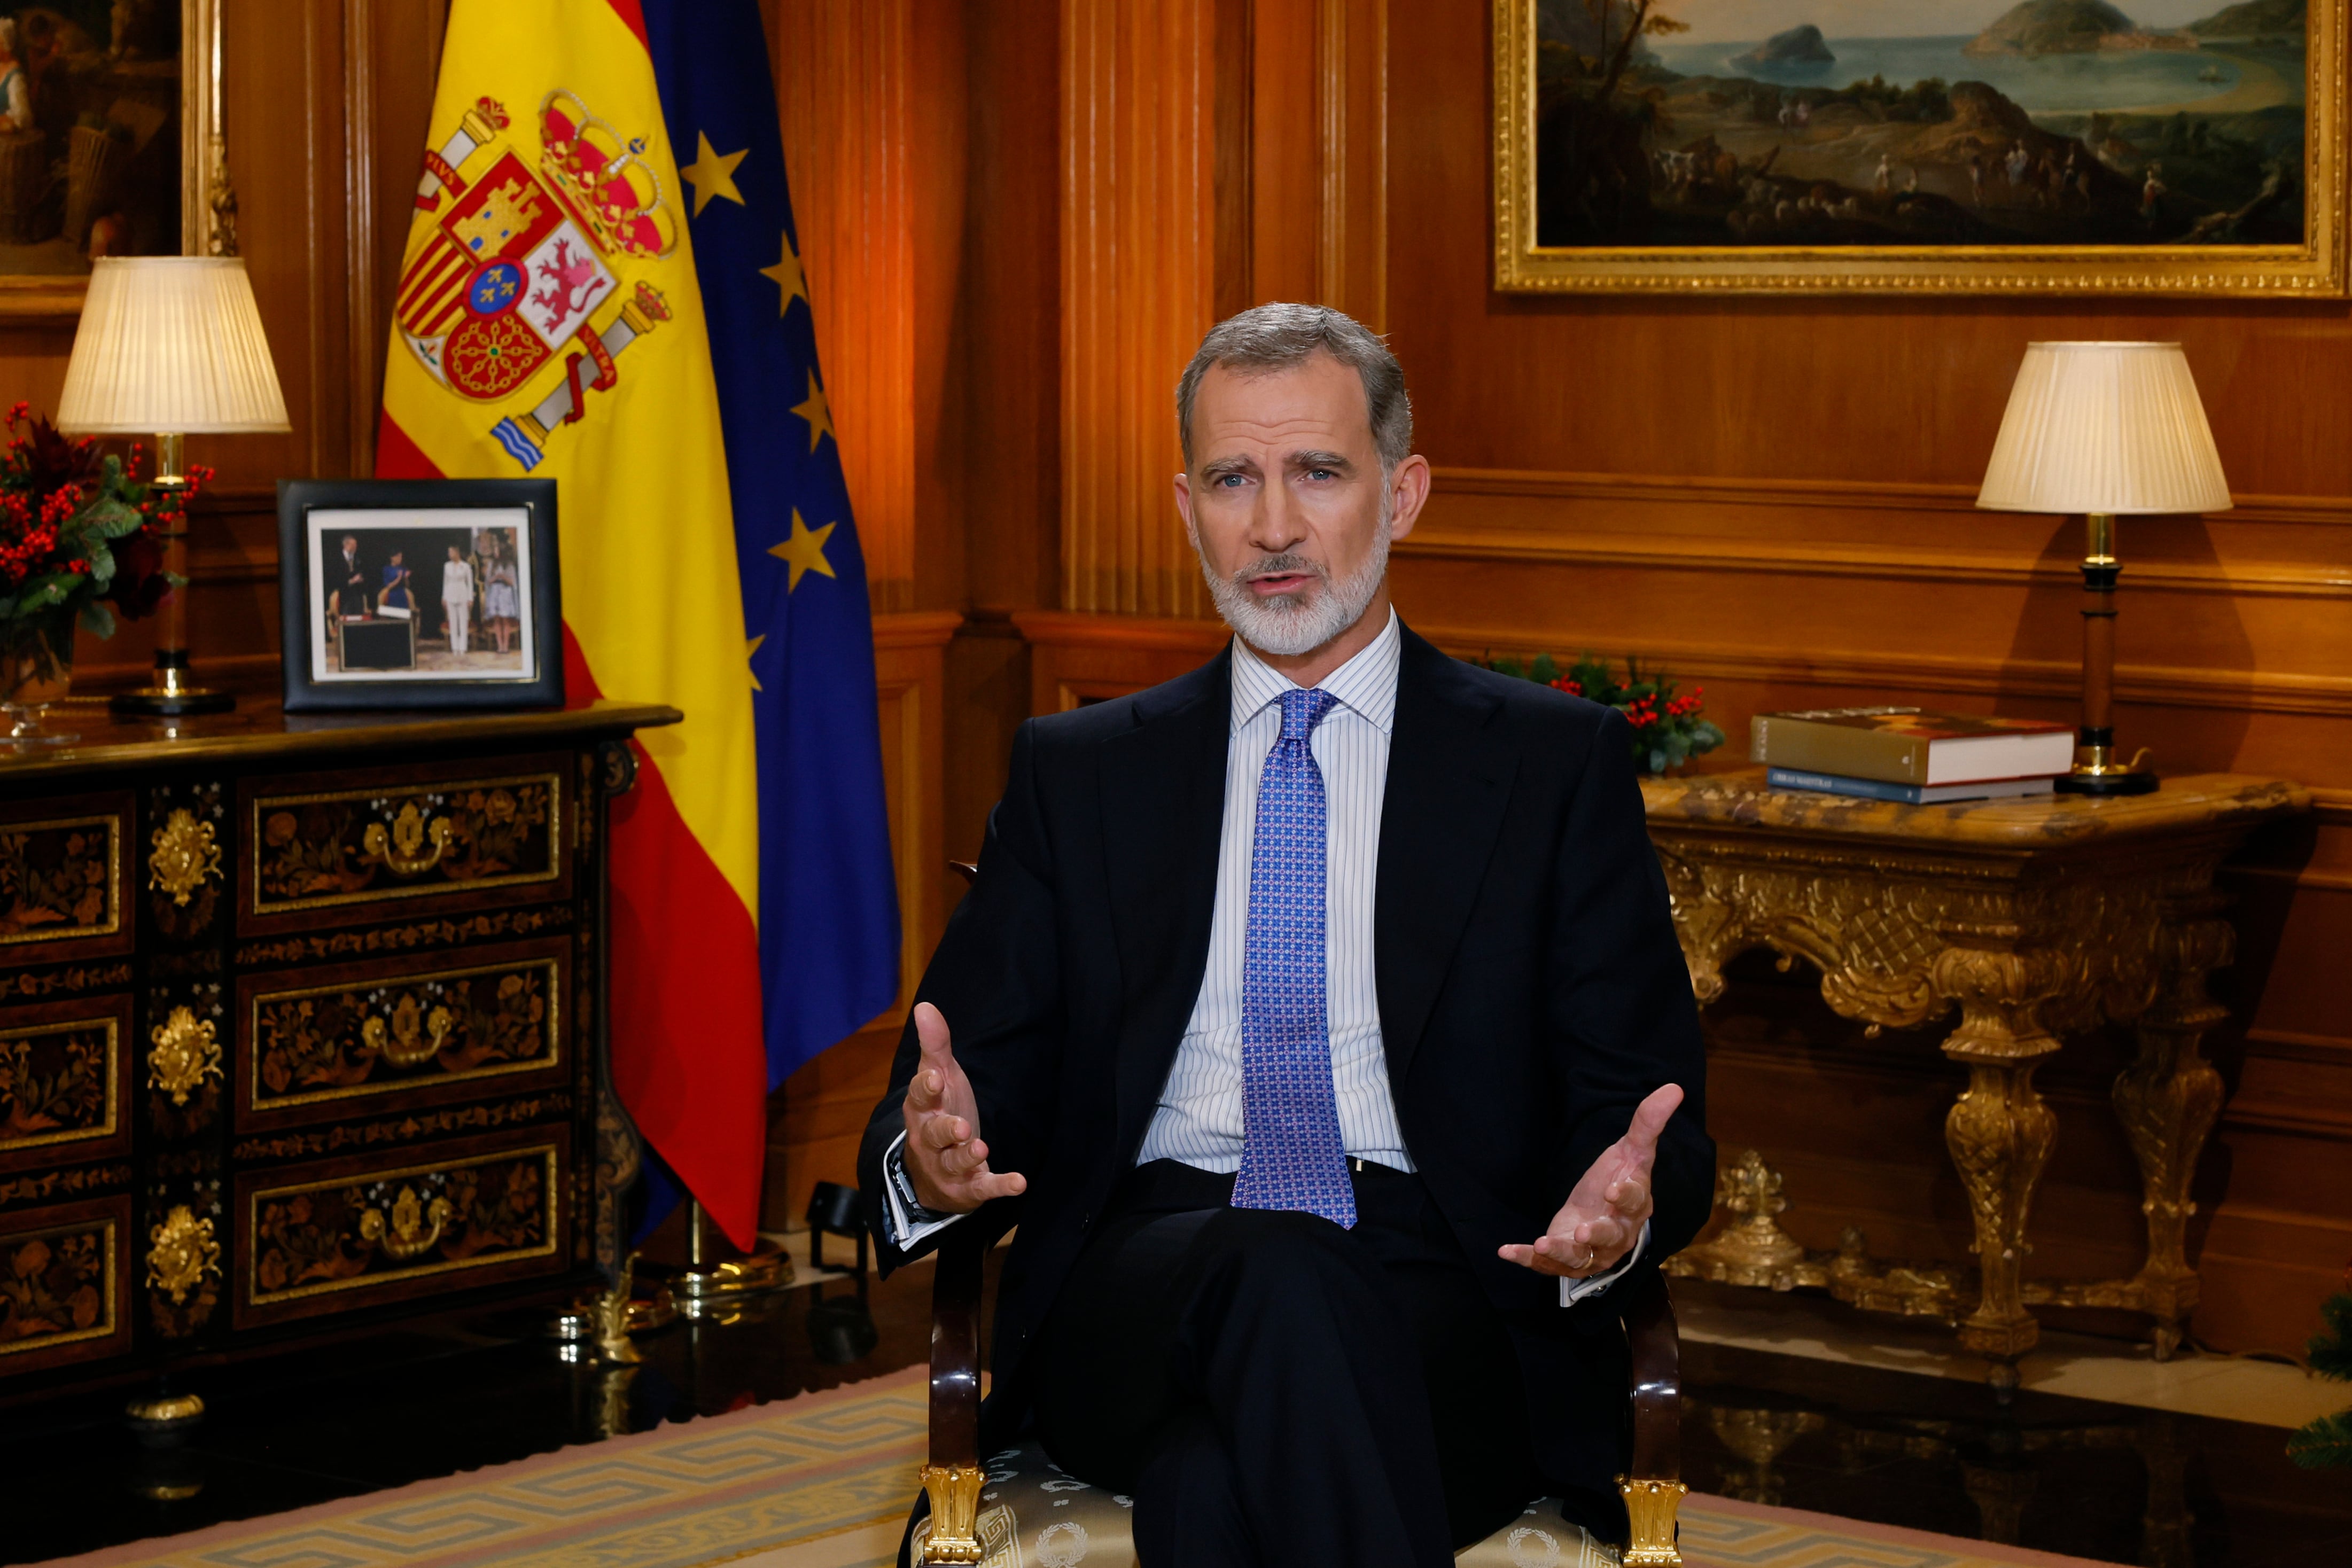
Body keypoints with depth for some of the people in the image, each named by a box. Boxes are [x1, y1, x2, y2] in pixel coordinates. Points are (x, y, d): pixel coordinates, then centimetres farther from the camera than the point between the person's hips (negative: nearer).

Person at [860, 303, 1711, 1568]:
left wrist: (1621, 1210, -17)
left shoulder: (1557, 764, 13)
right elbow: (970, 1079, 12)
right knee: (1274, 1274, -36)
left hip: (1447, 1303, -2)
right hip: (1142, 1281, 2)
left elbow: (1647, 1111, 8)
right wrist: (934, 1163, -14)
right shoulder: (1077, 774, 18)